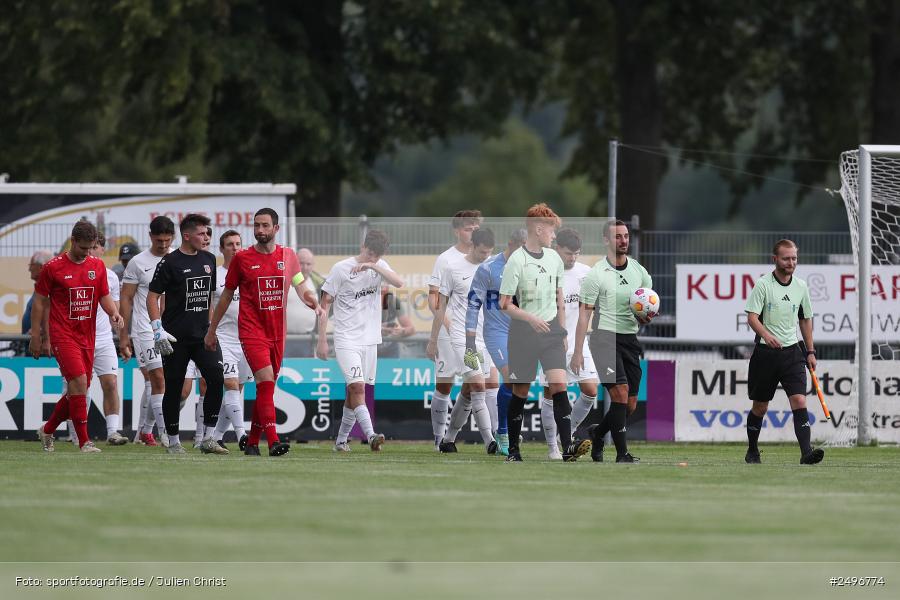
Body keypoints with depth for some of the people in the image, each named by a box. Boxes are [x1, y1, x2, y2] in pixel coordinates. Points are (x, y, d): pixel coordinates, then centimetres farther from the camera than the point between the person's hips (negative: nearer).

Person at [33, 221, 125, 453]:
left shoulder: (97, 266, 8)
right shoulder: (53, 267, -5)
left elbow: (104, 296, 14)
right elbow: (39, 302, 1)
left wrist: (114, 312, -8)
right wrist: (35, 336, 0)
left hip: (87, 337, 6)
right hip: (63, 336, -6)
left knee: (78, 391, 8)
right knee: (79, 382, -18)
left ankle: (47, 430, 30)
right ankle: (84, 442, -17)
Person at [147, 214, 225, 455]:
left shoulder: (209, 259, 12)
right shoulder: (170, 262, -7)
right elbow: (152, 296, -6)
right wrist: (158, 329, -14)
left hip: (203, 335, 5)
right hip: (176, 337, -5)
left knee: (216, 379, -10)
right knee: (174, 388, 1)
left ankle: (208, 439, -4)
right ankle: (173, 442, 12)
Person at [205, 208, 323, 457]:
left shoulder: (288, 256, 7)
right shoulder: (242, 258, 0)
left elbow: (302, 288, 15)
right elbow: (226, 296, 8)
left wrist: (315, 304, -7)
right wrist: (211, 330, 12)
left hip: (277, 333, 4)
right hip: (252, 331, -4)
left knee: (266, 388, 9)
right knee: (266, 382, -18)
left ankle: (252, 442, 21)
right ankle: (273, 441, -25)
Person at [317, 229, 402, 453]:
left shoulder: (380, 266, 6)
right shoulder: (341, 268, -6)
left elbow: (399, 283, -13)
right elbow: (325, 304, -3)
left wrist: (373, 266, -23)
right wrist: (322, 339, -6)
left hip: (370, 340, 5)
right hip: (346, 340, -5)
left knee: (355, 391, 9)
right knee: (357, 386, -19)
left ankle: (341, 440, 19)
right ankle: (370, 436, -29)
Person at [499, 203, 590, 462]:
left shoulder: (554, 258, 8)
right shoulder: (516, 261, -10)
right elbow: (505, 304, -10)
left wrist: (562, 331, 18)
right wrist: (531, 319, -22)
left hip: (551, 329, 4)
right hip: (523, 333, -4)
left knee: (559, 385, -12)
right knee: (520, 392, 3)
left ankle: (568, 447, -20)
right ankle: (513, 449, 15)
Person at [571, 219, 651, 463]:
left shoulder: (639, 270, 9)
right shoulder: (596, 274, -5)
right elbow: (584, 314, -5)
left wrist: (646, 317, -5)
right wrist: (578, 352, -11)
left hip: (630, 339, 5)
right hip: (605, 338, -5)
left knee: (630, 405, 5)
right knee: (620, 393, -20)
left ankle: (597, 432, 32)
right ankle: (622, 454, -17)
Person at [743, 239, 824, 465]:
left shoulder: (801, 286, 8)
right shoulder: (763, 284, -6)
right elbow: (752, 317, -13)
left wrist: (810, 351, 16)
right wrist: (766, 335, -32)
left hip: (792, 352, 3)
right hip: (766, 352, -2)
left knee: (799, 401, -14)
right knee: (760, 406, 8)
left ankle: (806, 452, -23)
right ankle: (752, 451, 27)